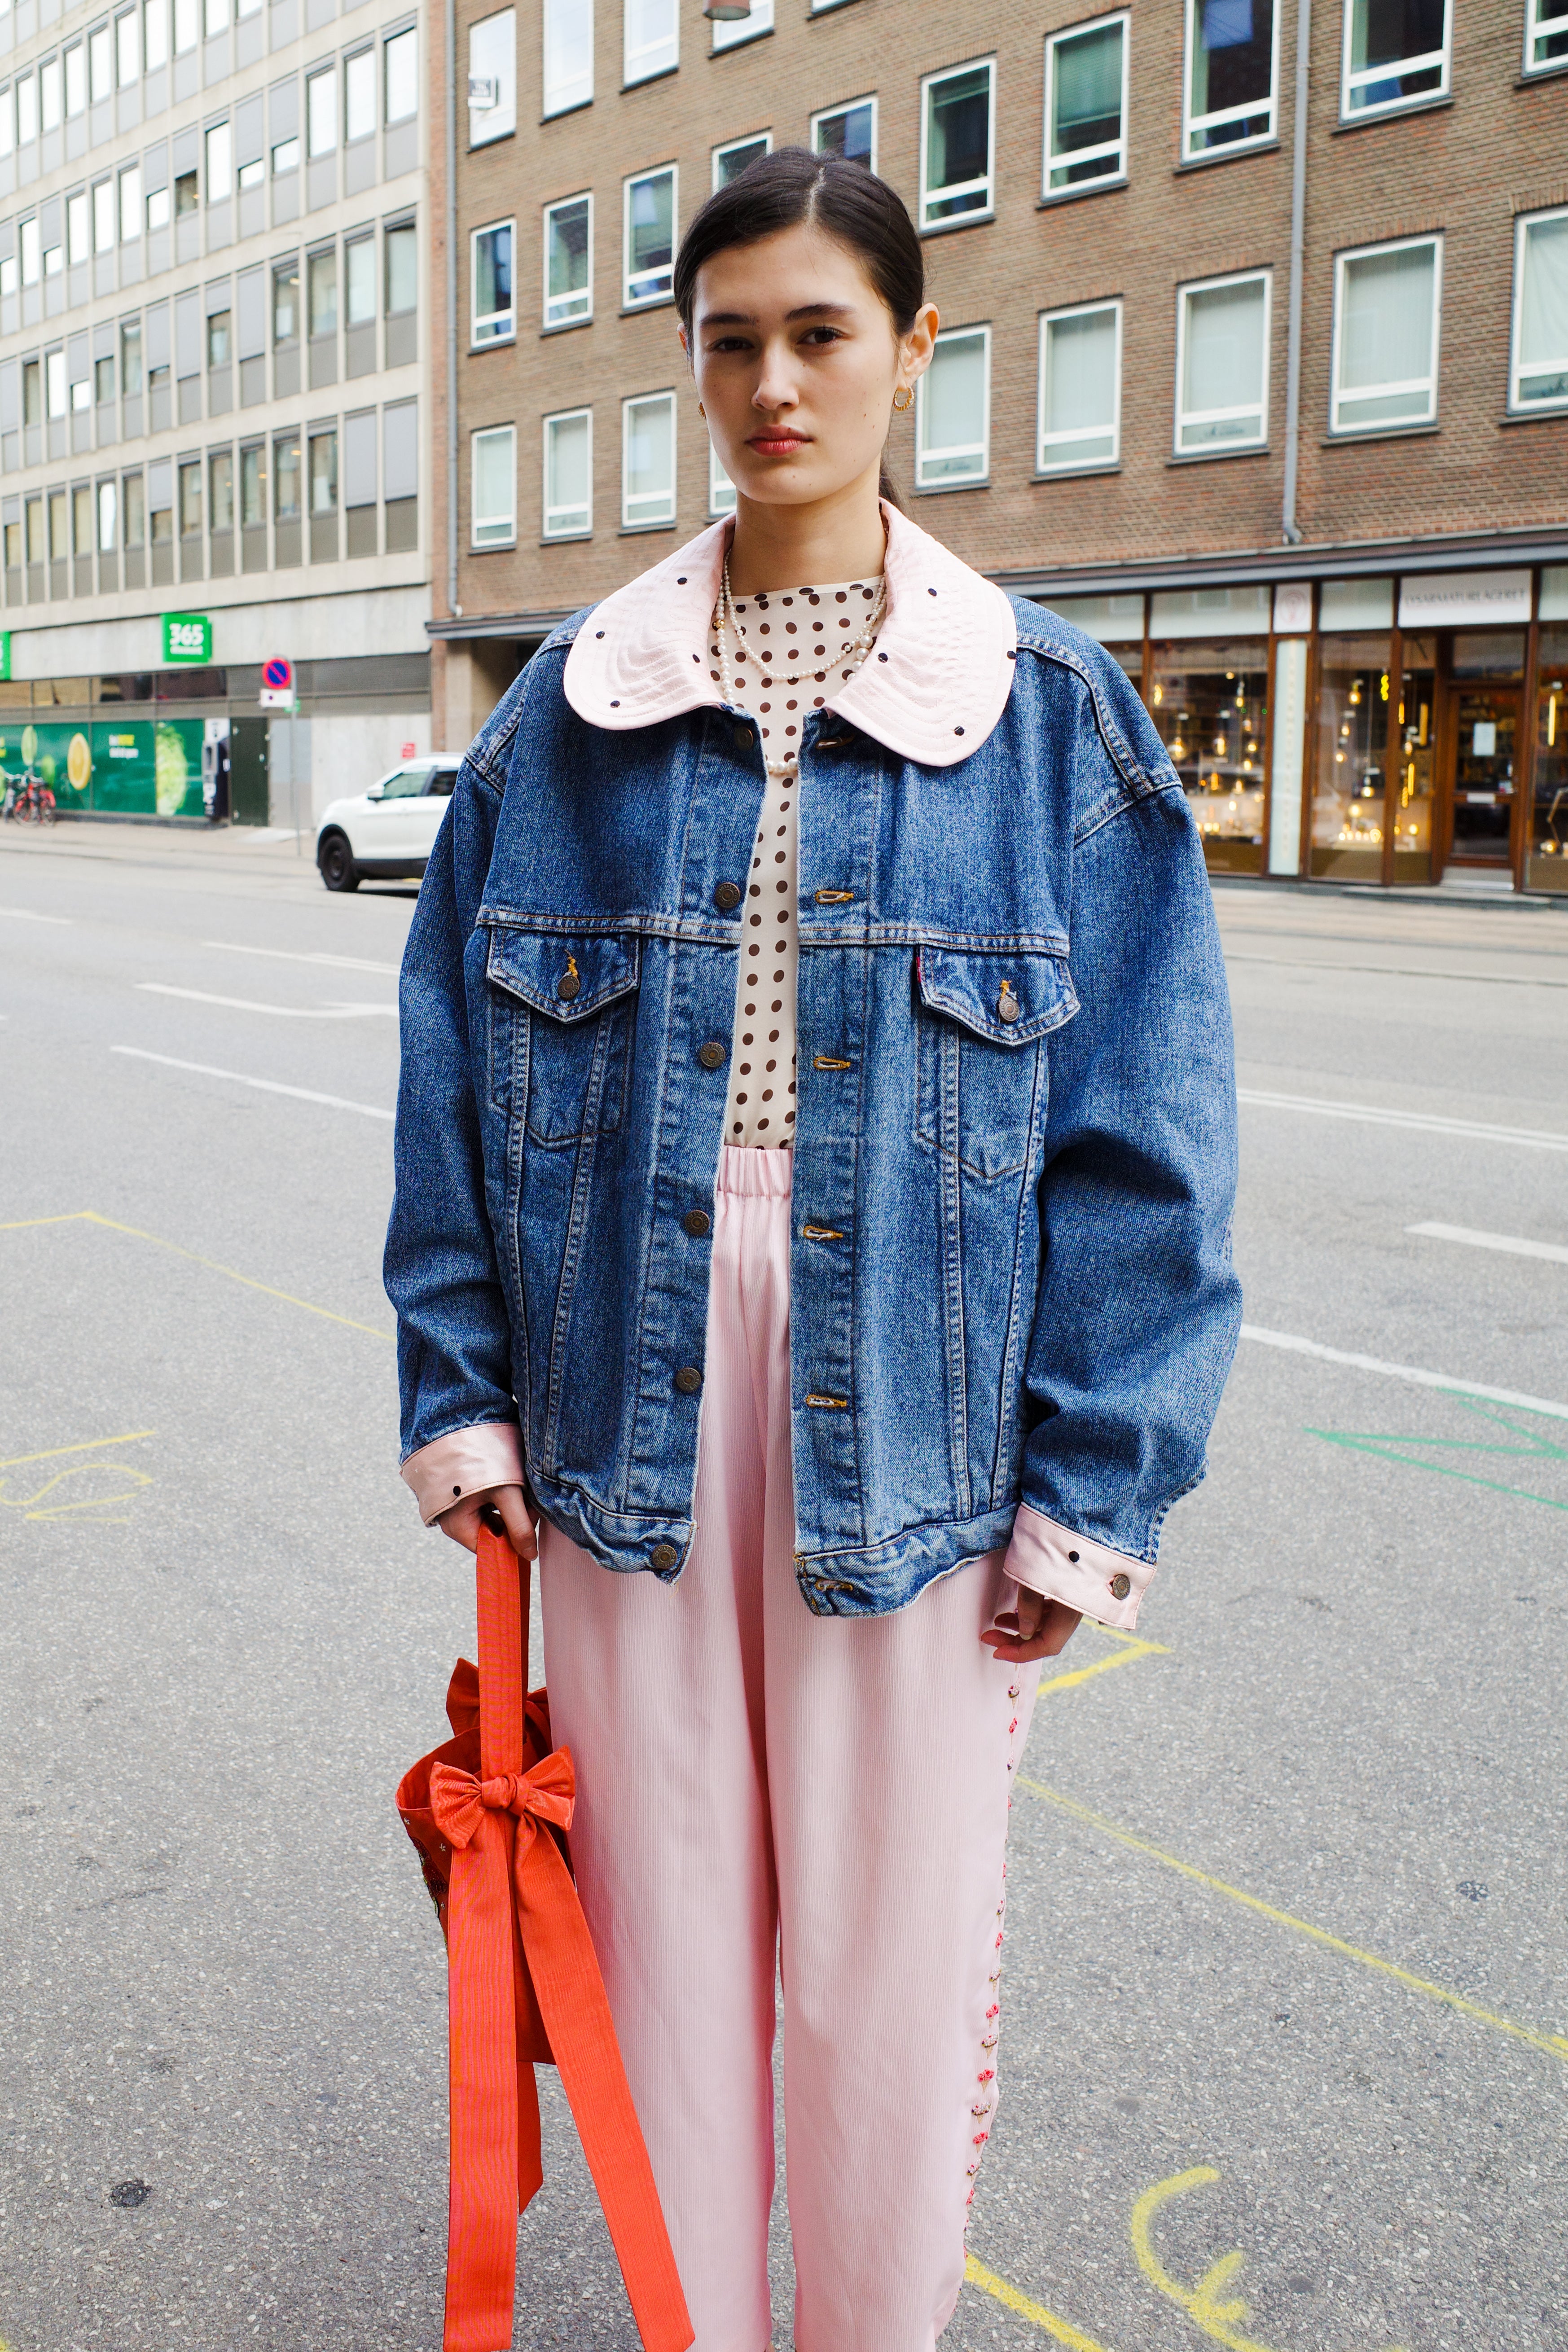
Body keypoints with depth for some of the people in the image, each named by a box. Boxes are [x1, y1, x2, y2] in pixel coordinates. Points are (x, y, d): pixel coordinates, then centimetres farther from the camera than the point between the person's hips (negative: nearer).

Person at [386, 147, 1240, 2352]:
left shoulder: (1046, 706, 0)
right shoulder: (575, 705, 6)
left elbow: (1142, 1124, -3)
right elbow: (457, 1061, 8)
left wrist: (1090, 1485, -7)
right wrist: (464, 1383, 3)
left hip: (911, 1397, -2)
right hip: (635, 1381, 2)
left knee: (894, 1929, 9)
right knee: (666, 1907, 14)